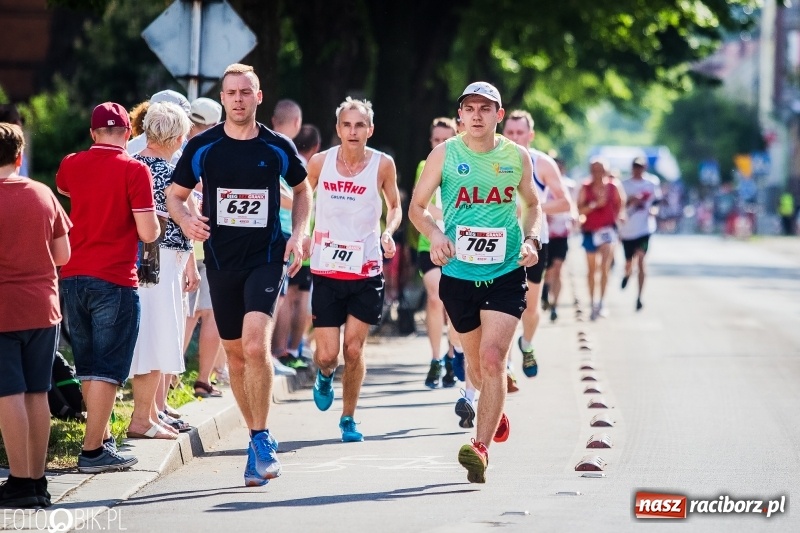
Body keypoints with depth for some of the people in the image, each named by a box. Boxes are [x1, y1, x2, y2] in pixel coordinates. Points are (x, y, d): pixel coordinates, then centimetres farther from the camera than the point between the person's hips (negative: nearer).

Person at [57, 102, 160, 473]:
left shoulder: (71, 165, 6)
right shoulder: (134, 170, -10)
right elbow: (148, 233, -12)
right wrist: (155, 221, 9)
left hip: (73, 277, 6)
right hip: (114, 281, -6)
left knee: (88, 367, 17)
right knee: (107, 369, -2)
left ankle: (102, 438, 27)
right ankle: (93, 450, -6)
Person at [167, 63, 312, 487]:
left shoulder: (278, 148, 0)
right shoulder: (202, 147, 0)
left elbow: (302, 189, 17)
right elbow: (174, 196, 9)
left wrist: (298, 234, 3)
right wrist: (186, 220, -13)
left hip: (266, 257, -2)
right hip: (221, 260, 2)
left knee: (256, 345, -21)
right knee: (235, 353, 9)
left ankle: (260, 438, -11)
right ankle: (259, 440, 23)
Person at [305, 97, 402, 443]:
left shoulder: (382, 165, -4)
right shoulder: (320, 163, -3)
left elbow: (394, 206, 11)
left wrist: (389, 232, -8)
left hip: (366, 271, 0)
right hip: (326, 269, 0)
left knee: (354, 349, -1)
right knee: (327, 354, -4)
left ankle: (348, 418, 17)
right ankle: (324, 377, 33)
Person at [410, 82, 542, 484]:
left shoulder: (517, 157, 1)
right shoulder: (445, 154, -1)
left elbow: (532, 205, 16)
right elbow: (417, 207, 3)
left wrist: (531, 240, -2)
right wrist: (435, 234, -17)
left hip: (506, 274, -1)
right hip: (459, 274, 1)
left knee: (492, 358, -17)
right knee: (476, 363, 14)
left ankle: (481, 448, -18)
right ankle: (495, 411, 47)